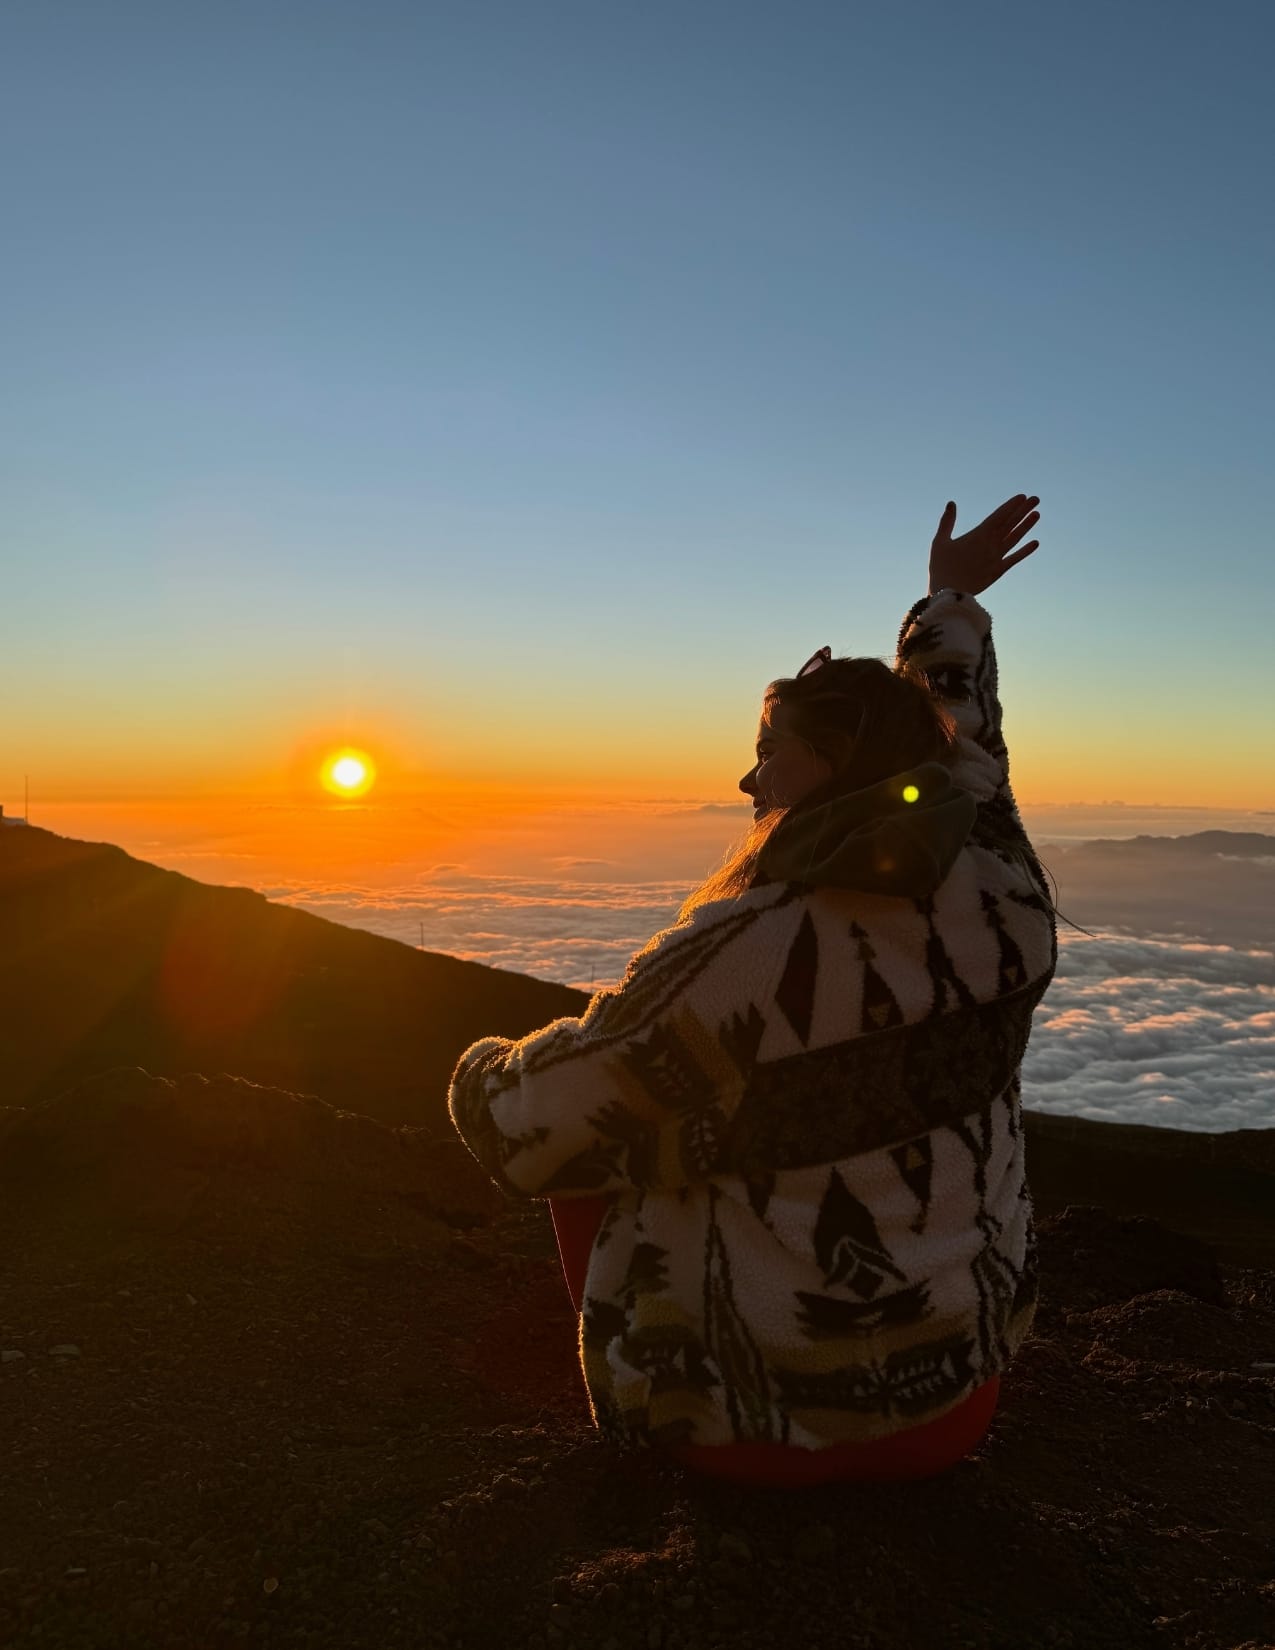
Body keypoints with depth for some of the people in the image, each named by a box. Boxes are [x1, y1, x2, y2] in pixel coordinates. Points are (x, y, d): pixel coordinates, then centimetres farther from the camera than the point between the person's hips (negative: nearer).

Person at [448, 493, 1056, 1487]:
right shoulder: (1004, 900, -11)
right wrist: (951, 603, 28)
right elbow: (963, 745, 11)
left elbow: (525, 1136, -18)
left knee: (605, 1137, 13)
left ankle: (633, 1414, 26)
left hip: (765, 1428, -5)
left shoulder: (731, 959, -27)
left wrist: (484, 1070, 6)